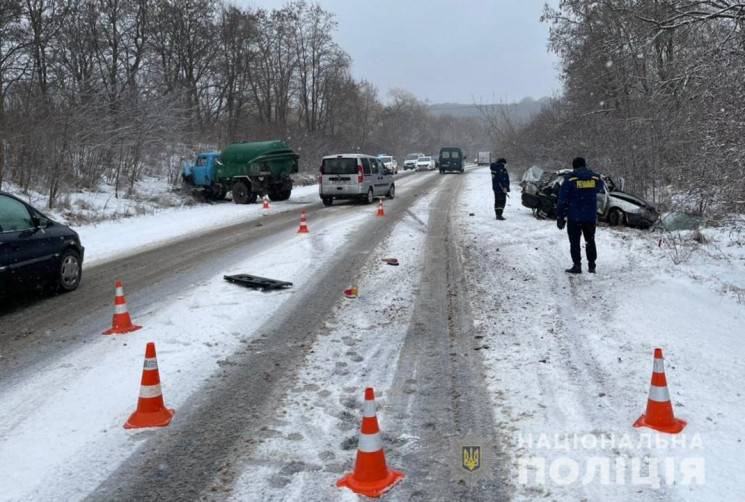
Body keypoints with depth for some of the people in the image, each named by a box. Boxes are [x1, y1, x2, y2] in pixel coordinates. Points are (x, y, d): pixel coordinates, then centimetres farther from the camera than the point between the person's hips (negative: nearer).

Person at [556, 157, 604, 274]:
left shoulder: (570, 179, -9)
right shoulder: (595, 178, 1)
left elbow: (562, 200, -9)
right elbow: (600, 187, 24)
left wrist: (560, 216, -4)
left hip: (574, 217, -4)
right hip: (591, 216, 4)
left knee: (575, 242, 4)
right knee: (590, 241, 14)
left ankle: (577, 265, 1)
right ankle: (591, 266, 15)